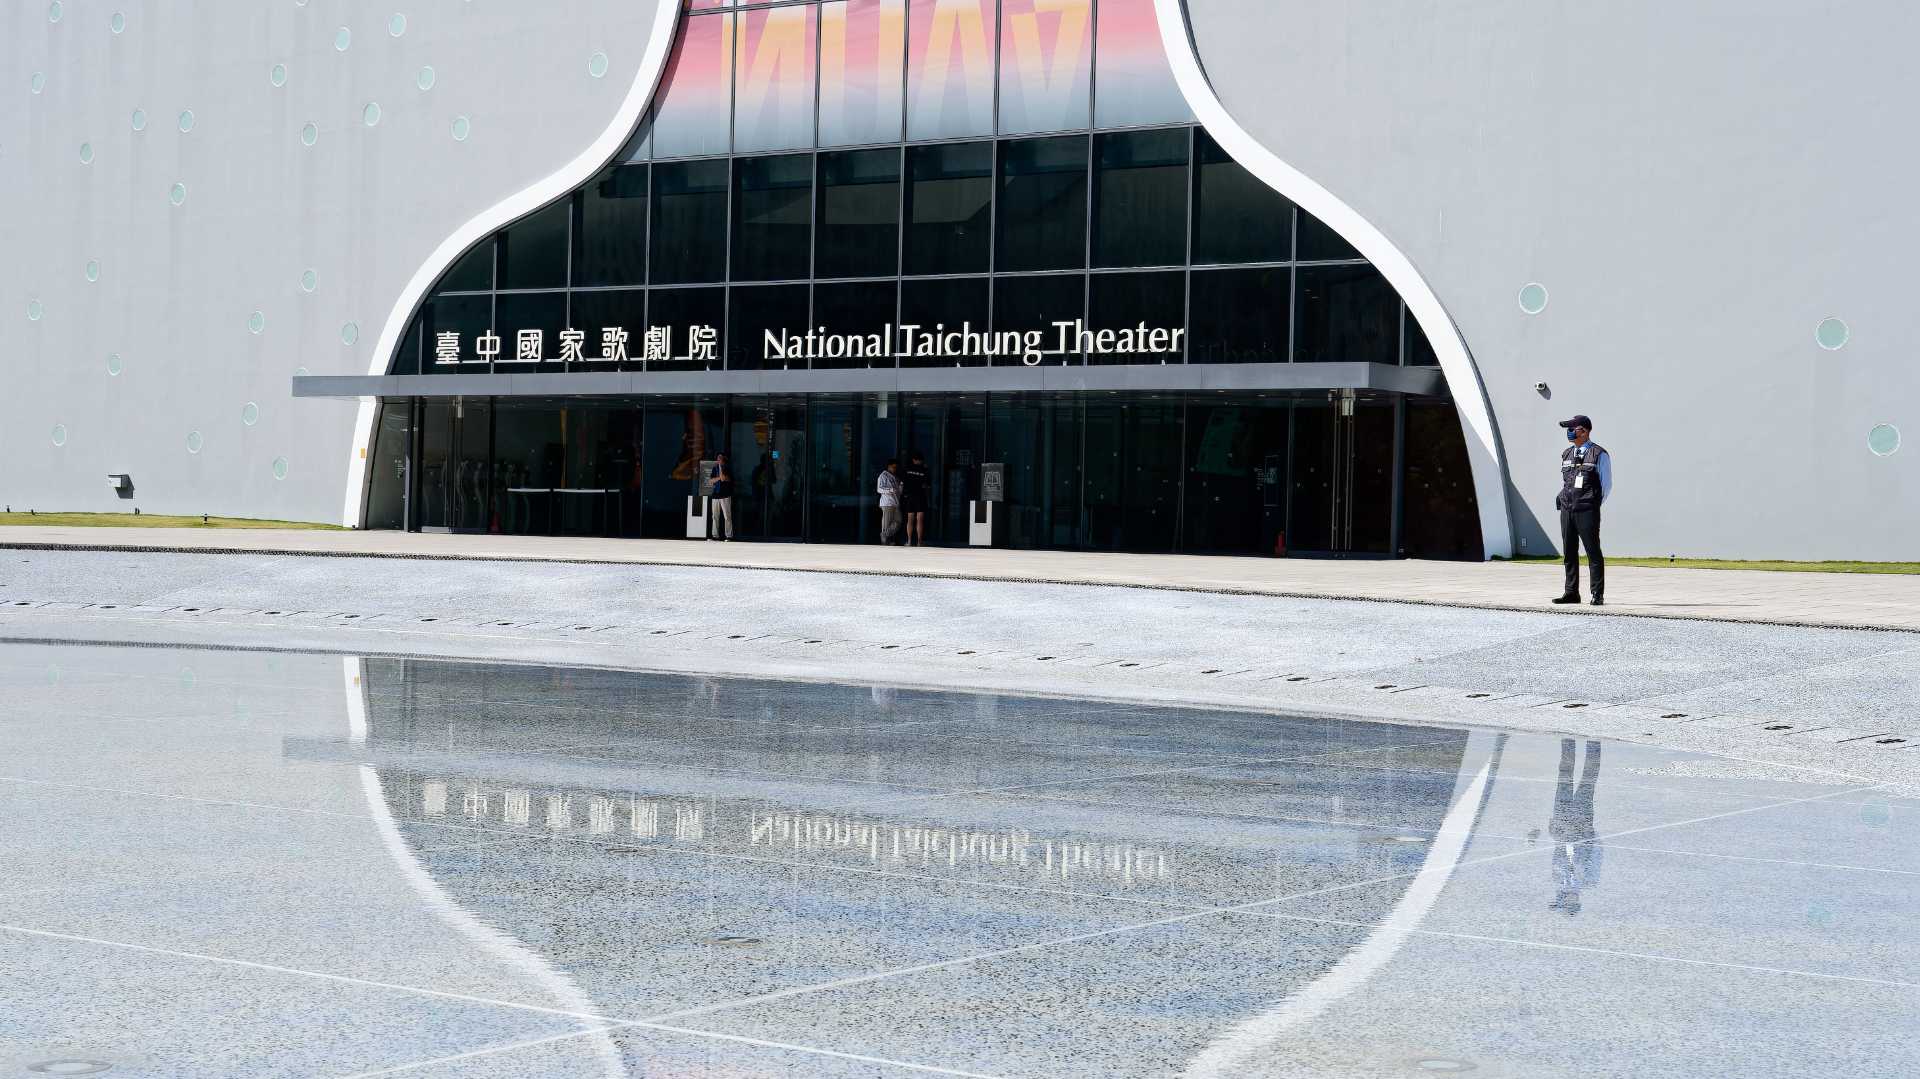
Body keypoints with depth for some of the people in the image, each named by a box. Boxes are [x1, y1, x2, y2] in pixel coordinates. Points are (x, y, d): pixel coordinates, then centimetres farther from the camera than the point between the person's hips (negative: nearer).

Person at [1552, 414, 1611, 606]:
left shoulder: (1599, 454, -2)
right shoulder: (1566, 454, 16)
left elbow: (1607, 484, 1)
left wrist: (1595, 504, -4)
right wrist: (1562, 499, 12)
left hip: (1587, 511, -6)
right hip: (1567, 510, 6)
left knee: (1593, 552, -5)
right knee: (1569, 552, 7)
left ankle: (1597, 595, -4)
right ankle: (1571, 593, 13)